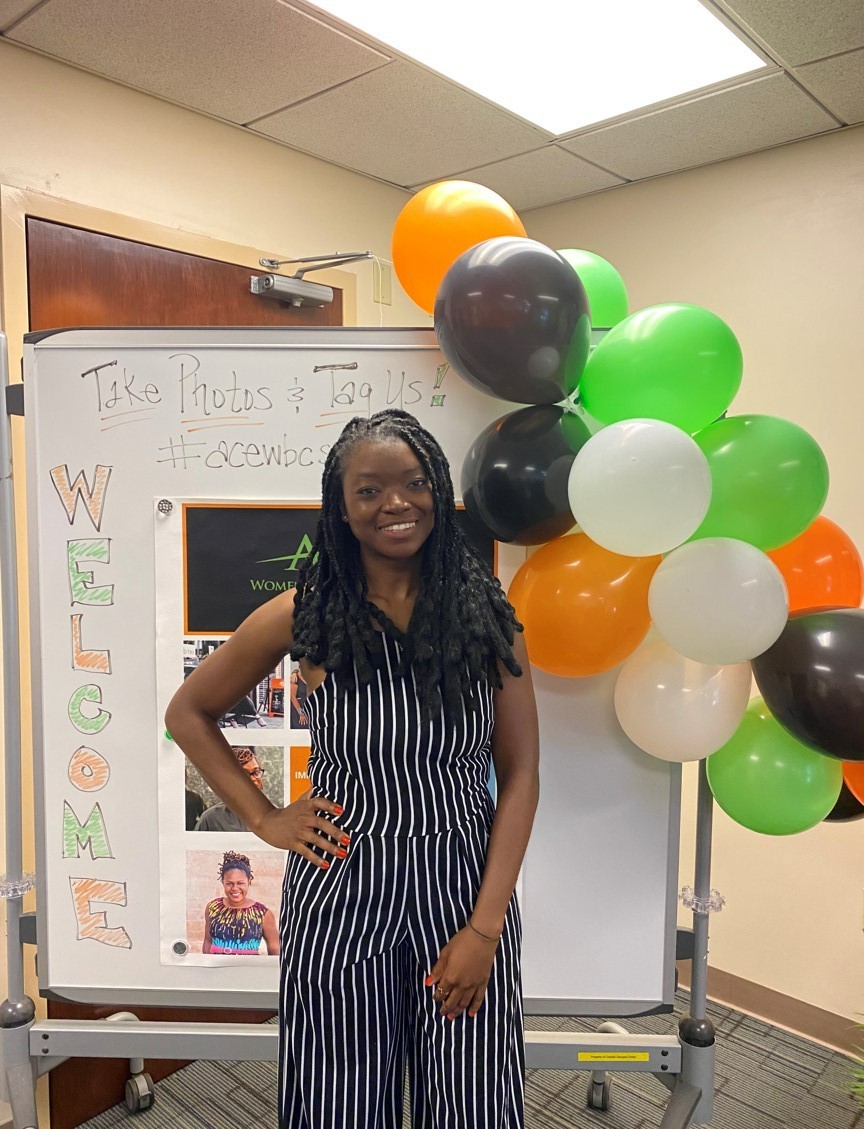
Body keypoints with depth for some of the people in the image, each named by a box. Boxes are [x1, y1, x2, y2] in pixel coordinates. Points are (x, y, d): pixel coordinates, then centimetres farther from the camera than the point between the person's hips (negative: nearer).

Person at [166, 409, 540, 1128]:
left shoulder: (488, 616, -2)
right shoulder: (302, 617, -4)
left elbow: (520, 777, -2)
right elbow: (189, 712, 8)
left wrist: (485, 928, -7)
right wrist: (263, 818, -1)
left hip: (466, 893, 1)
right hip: (339, 899, 0)